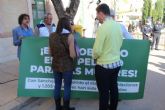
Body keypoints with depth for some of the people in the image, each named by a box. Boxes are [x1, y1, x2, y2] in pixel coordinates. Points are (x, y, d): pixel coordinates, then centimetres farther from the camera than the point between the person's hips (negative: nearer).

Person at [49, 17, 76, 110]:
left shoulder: (52, 35, 1)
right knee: (67, 87, 10)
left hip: (55, 64, 5)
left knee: (57, 86, 16)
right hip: (67, 65, -5)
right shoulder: (69, 36, -15)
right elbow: (72, 55, -18)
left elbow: (50, 52, 8)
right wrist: (75, 55, 4)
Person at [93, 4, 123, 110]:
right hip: (117, 63, 8)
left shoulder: (102, 27, -21)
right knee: (114, 88, 22)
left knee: (104, 92, 8)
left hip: (104, 65, -7)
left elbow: (97, 50, -20)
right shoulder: (118, 25, 1)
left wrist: (95, 56, 1)